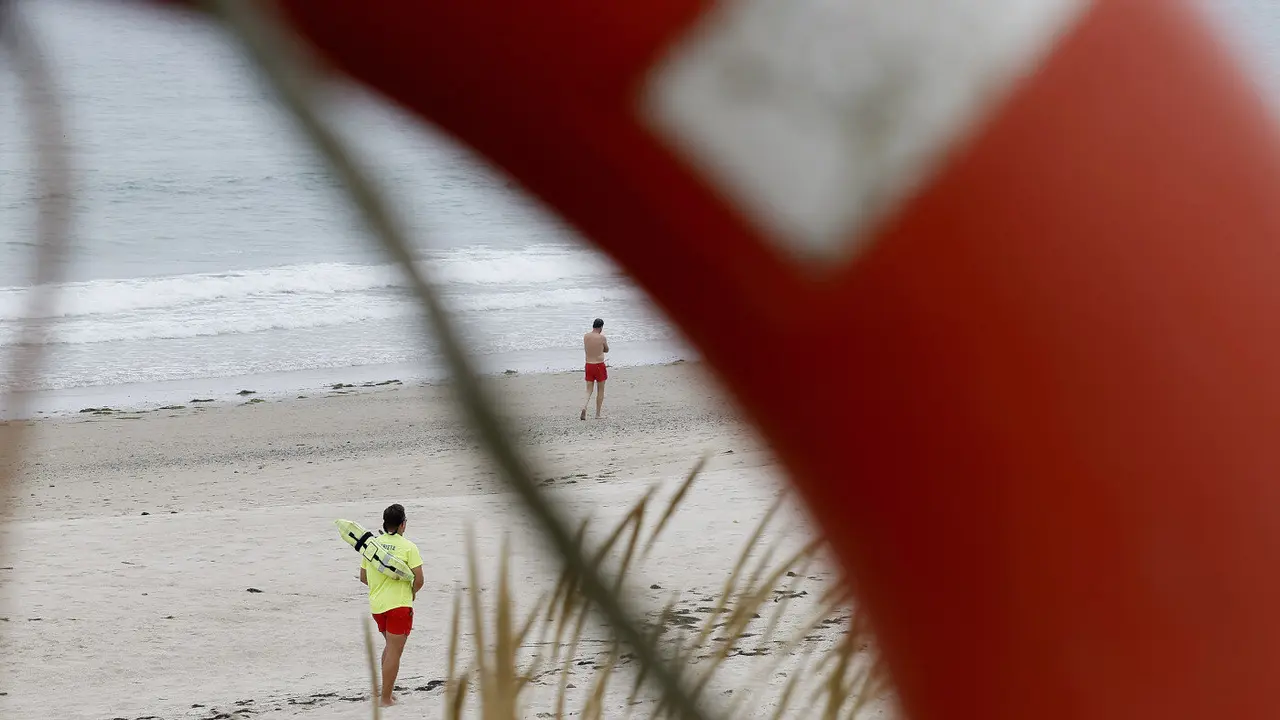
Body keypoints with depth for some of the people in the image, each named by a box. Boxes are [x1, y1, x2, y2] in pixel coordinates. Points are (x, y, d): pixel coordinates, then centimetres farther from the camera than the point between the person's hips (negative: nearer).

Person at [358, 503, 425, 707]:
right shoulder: (408, 547, -10)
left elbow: (363, 577, 11)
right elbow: (419, 579, -13)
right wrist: (412, 592, 7)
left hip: (376, 604, 6)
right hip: (399, 605, -6)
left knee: (390, 646, 24)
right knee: (394, 651, -1)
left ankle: (387, 690, 24)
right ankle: (386, 699, -1)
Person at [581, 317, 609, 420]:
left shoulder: (585, 337, 2)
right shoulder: (602, 338, -11)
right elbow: (606, 350, 6)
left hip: (588, 365, 4)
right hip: (599, 365, -4)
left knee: (589, 390, 9)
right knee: (600, 390, 11)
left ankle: (584, 407, -18)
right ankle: (597, 414, 13)